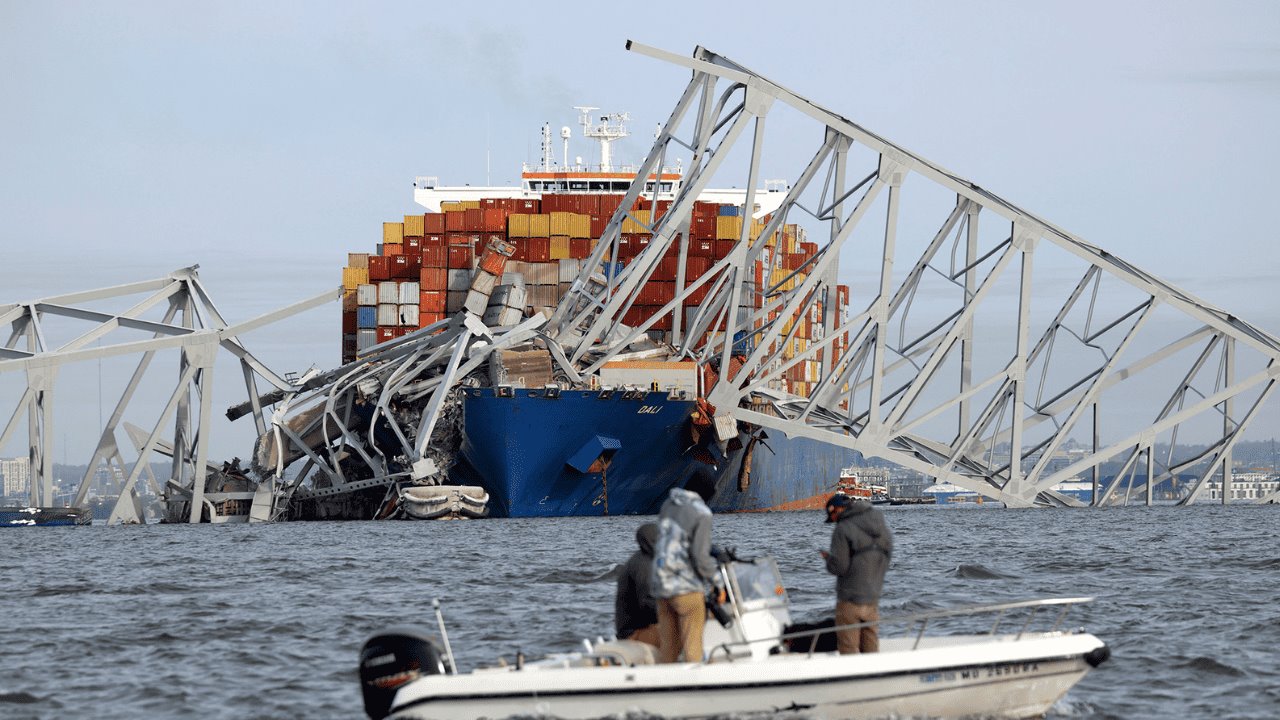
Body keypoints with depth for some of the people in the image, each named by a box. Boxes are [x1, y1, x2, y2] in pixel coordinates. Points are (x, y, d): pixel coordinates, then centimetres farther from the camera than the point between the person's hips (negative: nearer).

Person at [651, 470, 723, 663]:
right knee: (692, 646, -3)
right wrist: (717, 584, -4)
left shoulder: (668, 505, 10)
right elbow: (700, 555, -16)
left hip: (661, 585, 7)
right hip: (687, 586, -7)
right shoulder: (701, 513, -11)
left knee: (668, 648, 11)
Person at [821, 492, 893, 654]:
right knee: (871, 651, 12)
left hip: (850, 600, -6)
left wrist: (828, 558, 2)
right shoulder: (882, 527, 8)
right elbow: (885, 563, 13)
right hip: (873, 599, 6)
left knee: (848, 649, -1)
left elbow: (839, 566, -17)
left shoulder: (843, 530, -13)